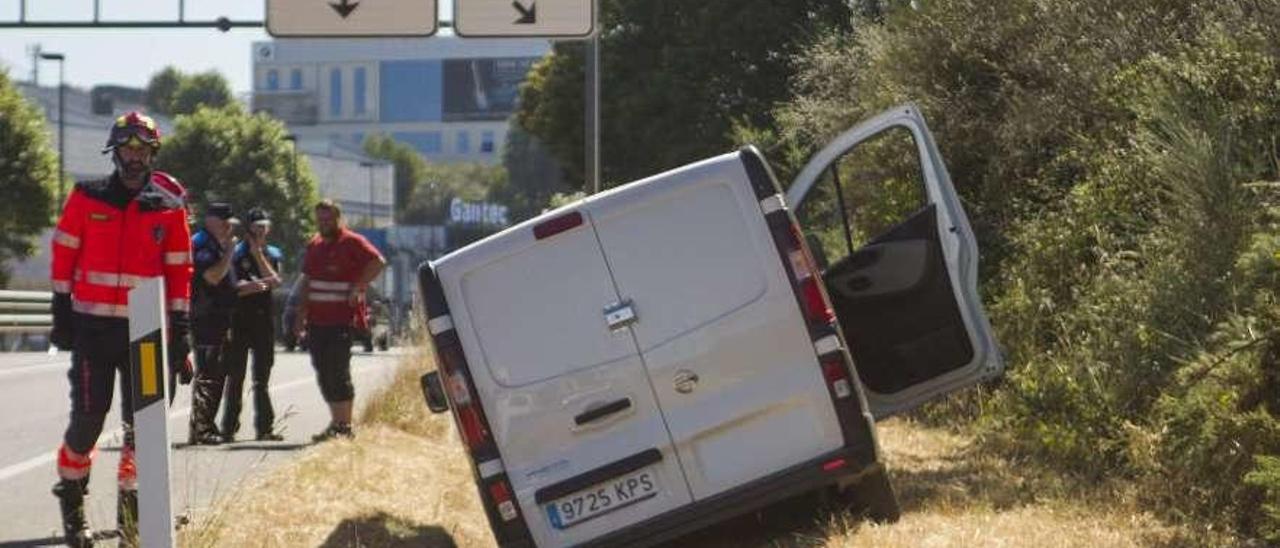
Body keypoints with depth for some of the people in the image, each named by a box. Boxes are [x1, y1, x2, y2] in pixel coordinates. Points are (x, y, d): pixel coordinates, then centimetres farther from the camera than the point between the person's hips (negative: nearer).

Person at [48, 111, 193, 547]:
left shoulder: (169, 207, 3)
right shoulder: (86, 198, 1)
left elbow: (179, 270, 7)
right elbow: (63, 256, 4)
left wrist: (179, 331, 4)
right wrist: (62, 316, 0)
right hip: (92, 326, -1)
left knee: (142, 421, 2)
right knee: (88, 417, -2)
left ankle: (131, 509, 13)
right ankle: (71, 502, 15)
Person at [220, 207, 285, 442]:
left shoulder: (273, 254, 13)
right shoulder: (236, 252, 0)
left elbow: (275, 281, -6)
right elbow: (234, 286, -11)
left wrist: (258, 253, -7)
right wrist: (261, 284, -13)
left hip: (264, 319, 4)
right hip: (240, 318, -4)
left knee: (262, 378, 7)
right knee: (235, 376, -2)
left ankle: (264, 428, 9)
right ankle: (229, 428, 0)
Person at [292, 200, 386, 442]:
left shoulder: (352, 242, -6)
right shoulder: (314, 245, 17)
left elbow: (378, 261, -18)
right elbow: (306, 281, 22)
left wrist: (358, 288, -19)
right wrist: (301, 314, 17)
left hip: (341, 320, -7)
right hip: (317, 320, 7)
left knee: (338, 373, -7)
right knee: (324, 373, 10)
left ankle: (344, 425, -2)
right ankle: (336, 422, 19)